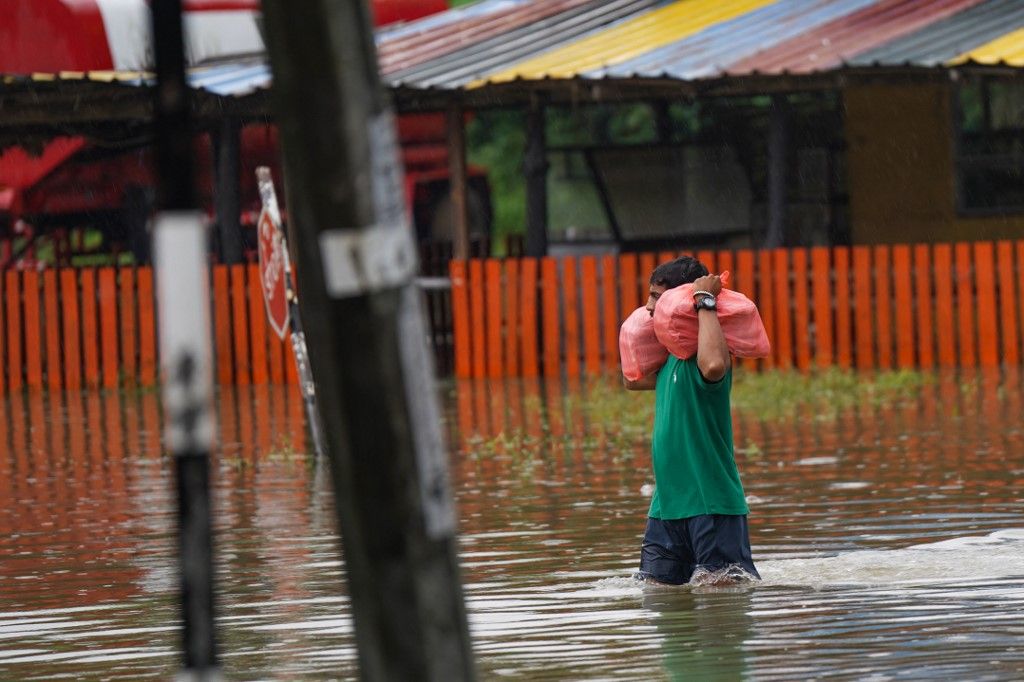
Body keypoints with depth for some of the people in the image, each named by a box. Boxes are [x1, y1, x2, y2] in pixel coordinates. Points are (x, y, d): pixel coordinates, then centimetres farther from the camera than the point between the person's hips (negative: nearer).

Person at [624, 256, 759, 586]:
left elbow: (713, 366, -39)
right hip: (668, 505, 9)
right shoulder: (672, 357, 14)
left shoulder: (699, 355, -15)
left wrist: (705, 302, -26)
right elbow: (633, 380, 29)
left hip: (712, 504, -9)